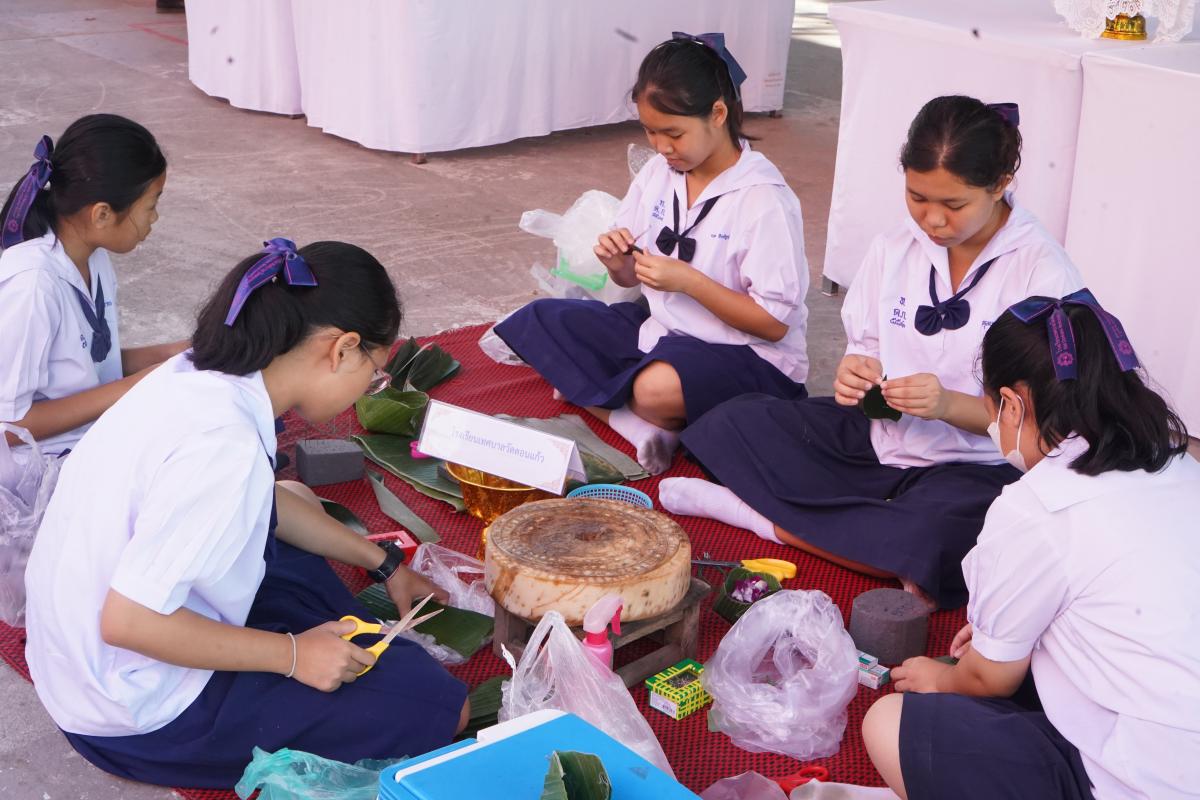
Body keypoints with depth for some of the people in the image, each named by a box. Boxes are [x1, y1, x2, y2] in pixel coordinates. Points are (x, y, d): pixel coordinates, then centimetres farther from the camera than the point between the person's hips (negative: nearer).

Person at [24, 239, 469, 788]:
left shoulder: (196, 372, -4)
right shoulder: (223, 443, -31)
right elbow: (128, 622, -29)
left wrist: (384, 564, 18)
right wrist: (292, 654, -19)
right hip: (140, 719, -9)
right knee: (435, 705, -12)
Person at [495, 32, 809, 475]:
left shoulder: (764, 198, -18)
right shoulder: (659, 172, 1)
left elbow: (774, 323, -17)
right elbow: (630, 278, 12)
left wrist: (689, 281, -24)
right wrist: (617, 261, -12)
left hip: (750, 356, -8)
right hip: (661, 327, 8)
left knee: (658, 388, -40)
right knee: (538, 321, -5)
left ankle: (588, 394, -5)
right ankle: (642, 427, -19)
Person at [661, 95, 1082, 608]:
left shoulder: (1043, 272, -14)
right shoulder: (894, 249, 1)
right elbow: (865, 349, 10)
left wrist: (950, 405, -30)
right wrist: (855, 372, -15)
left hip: (975, 466, -5)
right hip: (880, 435, 5)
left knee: (941, 537, -39)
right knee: (733, 425, -8)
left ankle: (766, 516, -18)